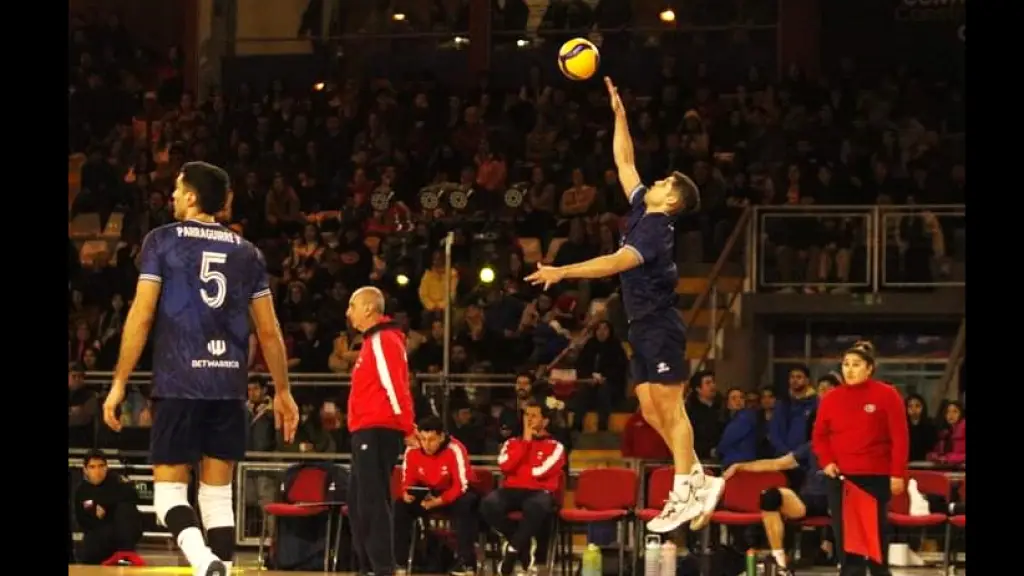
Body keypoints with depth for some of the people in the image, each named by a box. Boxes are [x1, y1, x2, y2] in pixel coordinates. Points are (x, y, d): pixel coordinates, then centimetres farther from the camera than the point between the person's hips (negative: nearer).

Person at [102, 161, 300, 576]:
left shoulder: (163, 241, 2)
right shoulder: (246, 251, 12)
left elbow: (141, 316, -5)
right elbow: (269, 331, 12)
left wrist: (119, 383, -1)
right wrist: (283, 392, 20)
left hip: (179, 384, -3)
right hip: (230, 386, 3)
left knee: (169, 489, 3)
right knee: (218, 494, 10)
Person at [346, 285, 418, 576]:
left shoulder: (383, 340, -10)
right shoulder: (373, 341, 21)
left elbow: (395, 386, -17)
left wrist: (407, 429, -21)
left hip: (376, 432, -10)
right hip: (367, 432, 10)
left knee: (372, 501, -12)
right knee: (359, 501, 12)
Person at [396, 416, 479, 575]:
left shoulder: (455, 449, -27)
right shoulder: (412, 451, -13)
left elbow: (462, 485, -27)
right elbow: (408, 480, -1)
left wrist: (441, 501, -38)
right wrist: (406, 493, -24)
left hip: (456, 493, -5)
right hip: (428, 492, 5)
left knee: (465, 506, -37)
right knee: (400, 506, -18)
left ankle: (466, 561, -32)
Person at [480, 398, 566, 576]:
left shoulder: (555, 446, 7)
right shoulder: (512, 443, 18)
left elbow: (540, 471, -9)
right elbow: (505, 466, -3)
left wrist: (517, 469, 4)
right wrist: (525, 441, 0)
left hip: (539, 492, -3)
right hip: (512, 490, 3)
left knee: (536, 506, -42)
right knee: (489, 503, -31)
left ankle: (513, 549, -20)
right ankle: (525, 542, -11)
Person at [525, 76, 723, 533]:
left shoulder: (656, 227, -14)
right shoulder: (642, 213, 12)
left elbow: (618, 262, -29)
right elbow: (624, 163, 22)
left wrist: (563, 272, -36)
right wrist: (619, 112, 19)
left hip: (660, 326, -9)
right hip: (644, 327, 9)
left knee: (670, 409, -8)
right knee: (652, 413, 7)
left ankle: (684, 493, -7)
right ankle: (700, 479, 11)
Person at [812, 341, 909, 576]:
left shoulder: (887, 395, -3)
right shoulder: (831, 398, 7)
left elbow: (900, 438, -6)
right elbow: (819, 435, 12)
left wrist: (897, 474, -12)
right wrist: (826, 461, -5)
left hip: (876, 477, -3)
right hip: (841, 477, 3)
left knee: (875, 534, 5)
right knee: (845, 536, 1)